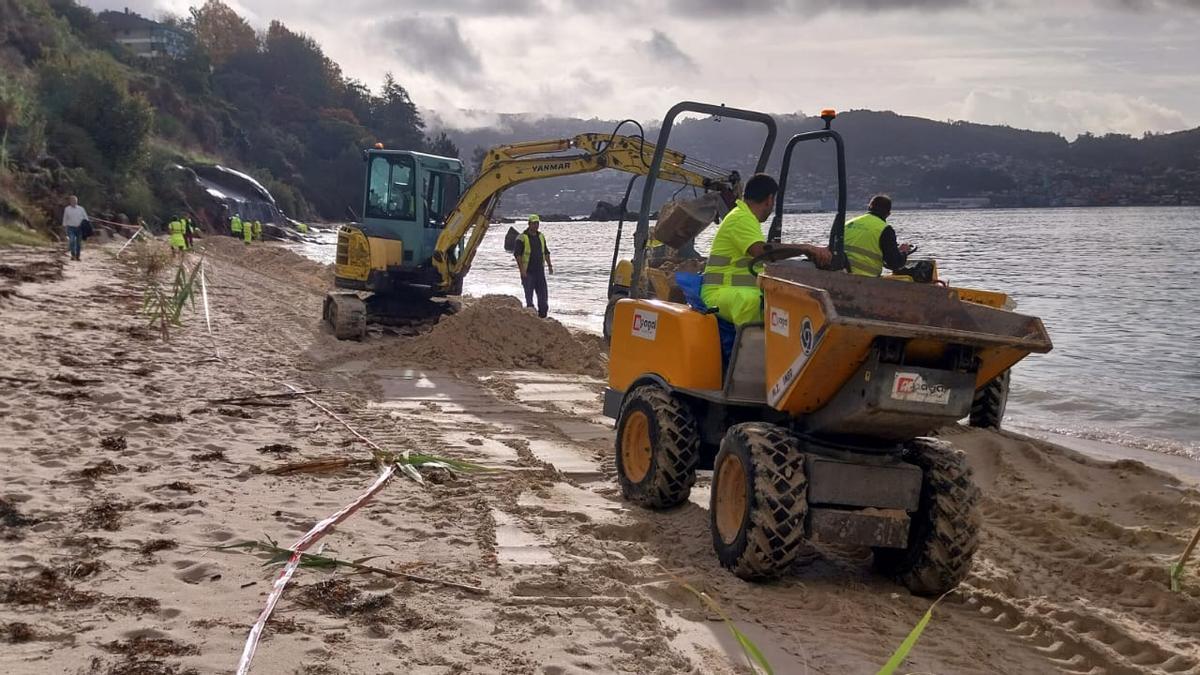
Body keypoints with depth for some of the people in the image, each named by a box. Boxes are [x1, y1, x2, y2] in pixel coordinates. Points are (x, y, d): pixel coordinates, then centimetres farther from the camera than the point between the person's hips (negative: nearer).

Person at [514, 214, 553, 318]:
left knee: (543, 293, 4)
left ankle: (543, 313, 10)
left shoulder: (541, 237, 12)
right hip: (527, 271, -5)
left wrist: (549, 265, 11)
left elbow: (546, 252, 20)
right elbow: (517, 254, -11)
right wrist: (521, 269, -17)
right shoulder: (522, 238, -7)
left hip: (540, 270, 5)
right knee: (529, 293, 0)